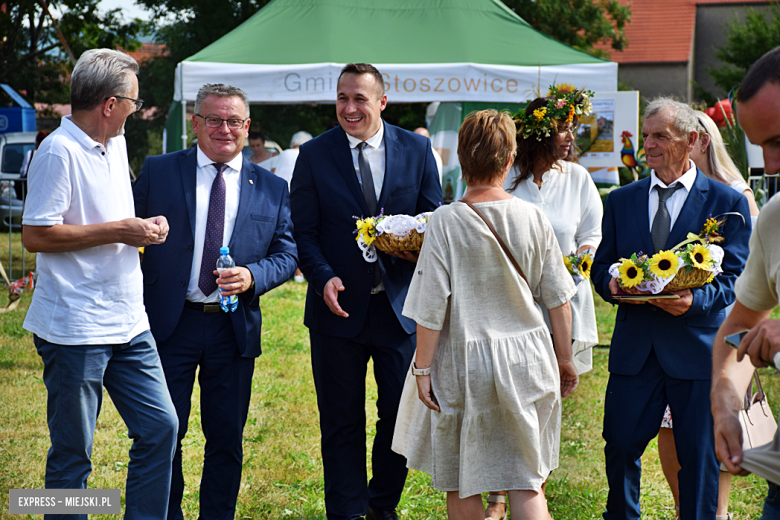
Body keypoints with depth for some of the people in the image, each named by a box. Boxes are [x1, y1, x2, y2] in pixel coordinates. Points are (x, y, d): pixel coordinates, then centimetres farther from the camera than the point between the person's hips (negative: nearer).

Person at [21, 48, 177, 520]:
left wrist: (145, 227, 6)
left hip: (128, 323, 9)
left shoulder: (116, 144, 14)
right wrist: (119, 230, -16)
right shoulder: (60, 152, -14)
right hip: (76, 330, -9)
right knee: (72, 454, 1)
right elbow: (35, 234, -20)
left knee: (160, 427, 7)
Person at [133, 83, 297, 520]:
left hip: (234, 329, 2)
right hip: (169, 324, -1)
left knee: (227, 438, 8)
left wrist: (252, 277, -14)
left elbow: (287, 254, 7)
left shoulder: (272, 189, 7)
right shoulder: (158, 172, 3)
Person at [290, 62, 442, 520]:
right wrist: (324, 277, -17)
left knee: (403, 414, 8)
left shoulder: (416, 150, 3)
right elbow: (304, 233, -1)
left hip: (400, 305, 1)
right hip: (340, 307, -1)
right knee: (342, 425, 6)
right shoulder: (314, 156, 0)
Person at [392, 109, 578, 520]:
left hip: (464, 364, -2)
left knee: (460, 486, 12)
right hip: (526, 362, 2)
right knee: (527, 483, 7)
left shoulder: (446, 221, -11)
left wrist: (422, 368, -2)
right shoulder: (533, 219, -4)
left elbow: (431, 308, -11)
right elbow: (557, 298, 3)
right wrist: (564, 359, 15)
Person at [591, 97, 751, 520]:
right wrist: (612, 284, -10)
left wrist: (695, 300, -23)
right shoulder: (621, 201, 11)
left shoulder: (727, 202, 0)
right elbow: (601, 265, 15)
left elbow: (735, 278, -4)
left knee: (699, 457, 3)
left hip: (697, 346, -3)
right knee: (620, 444, 5)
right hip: (634, 348, 3)